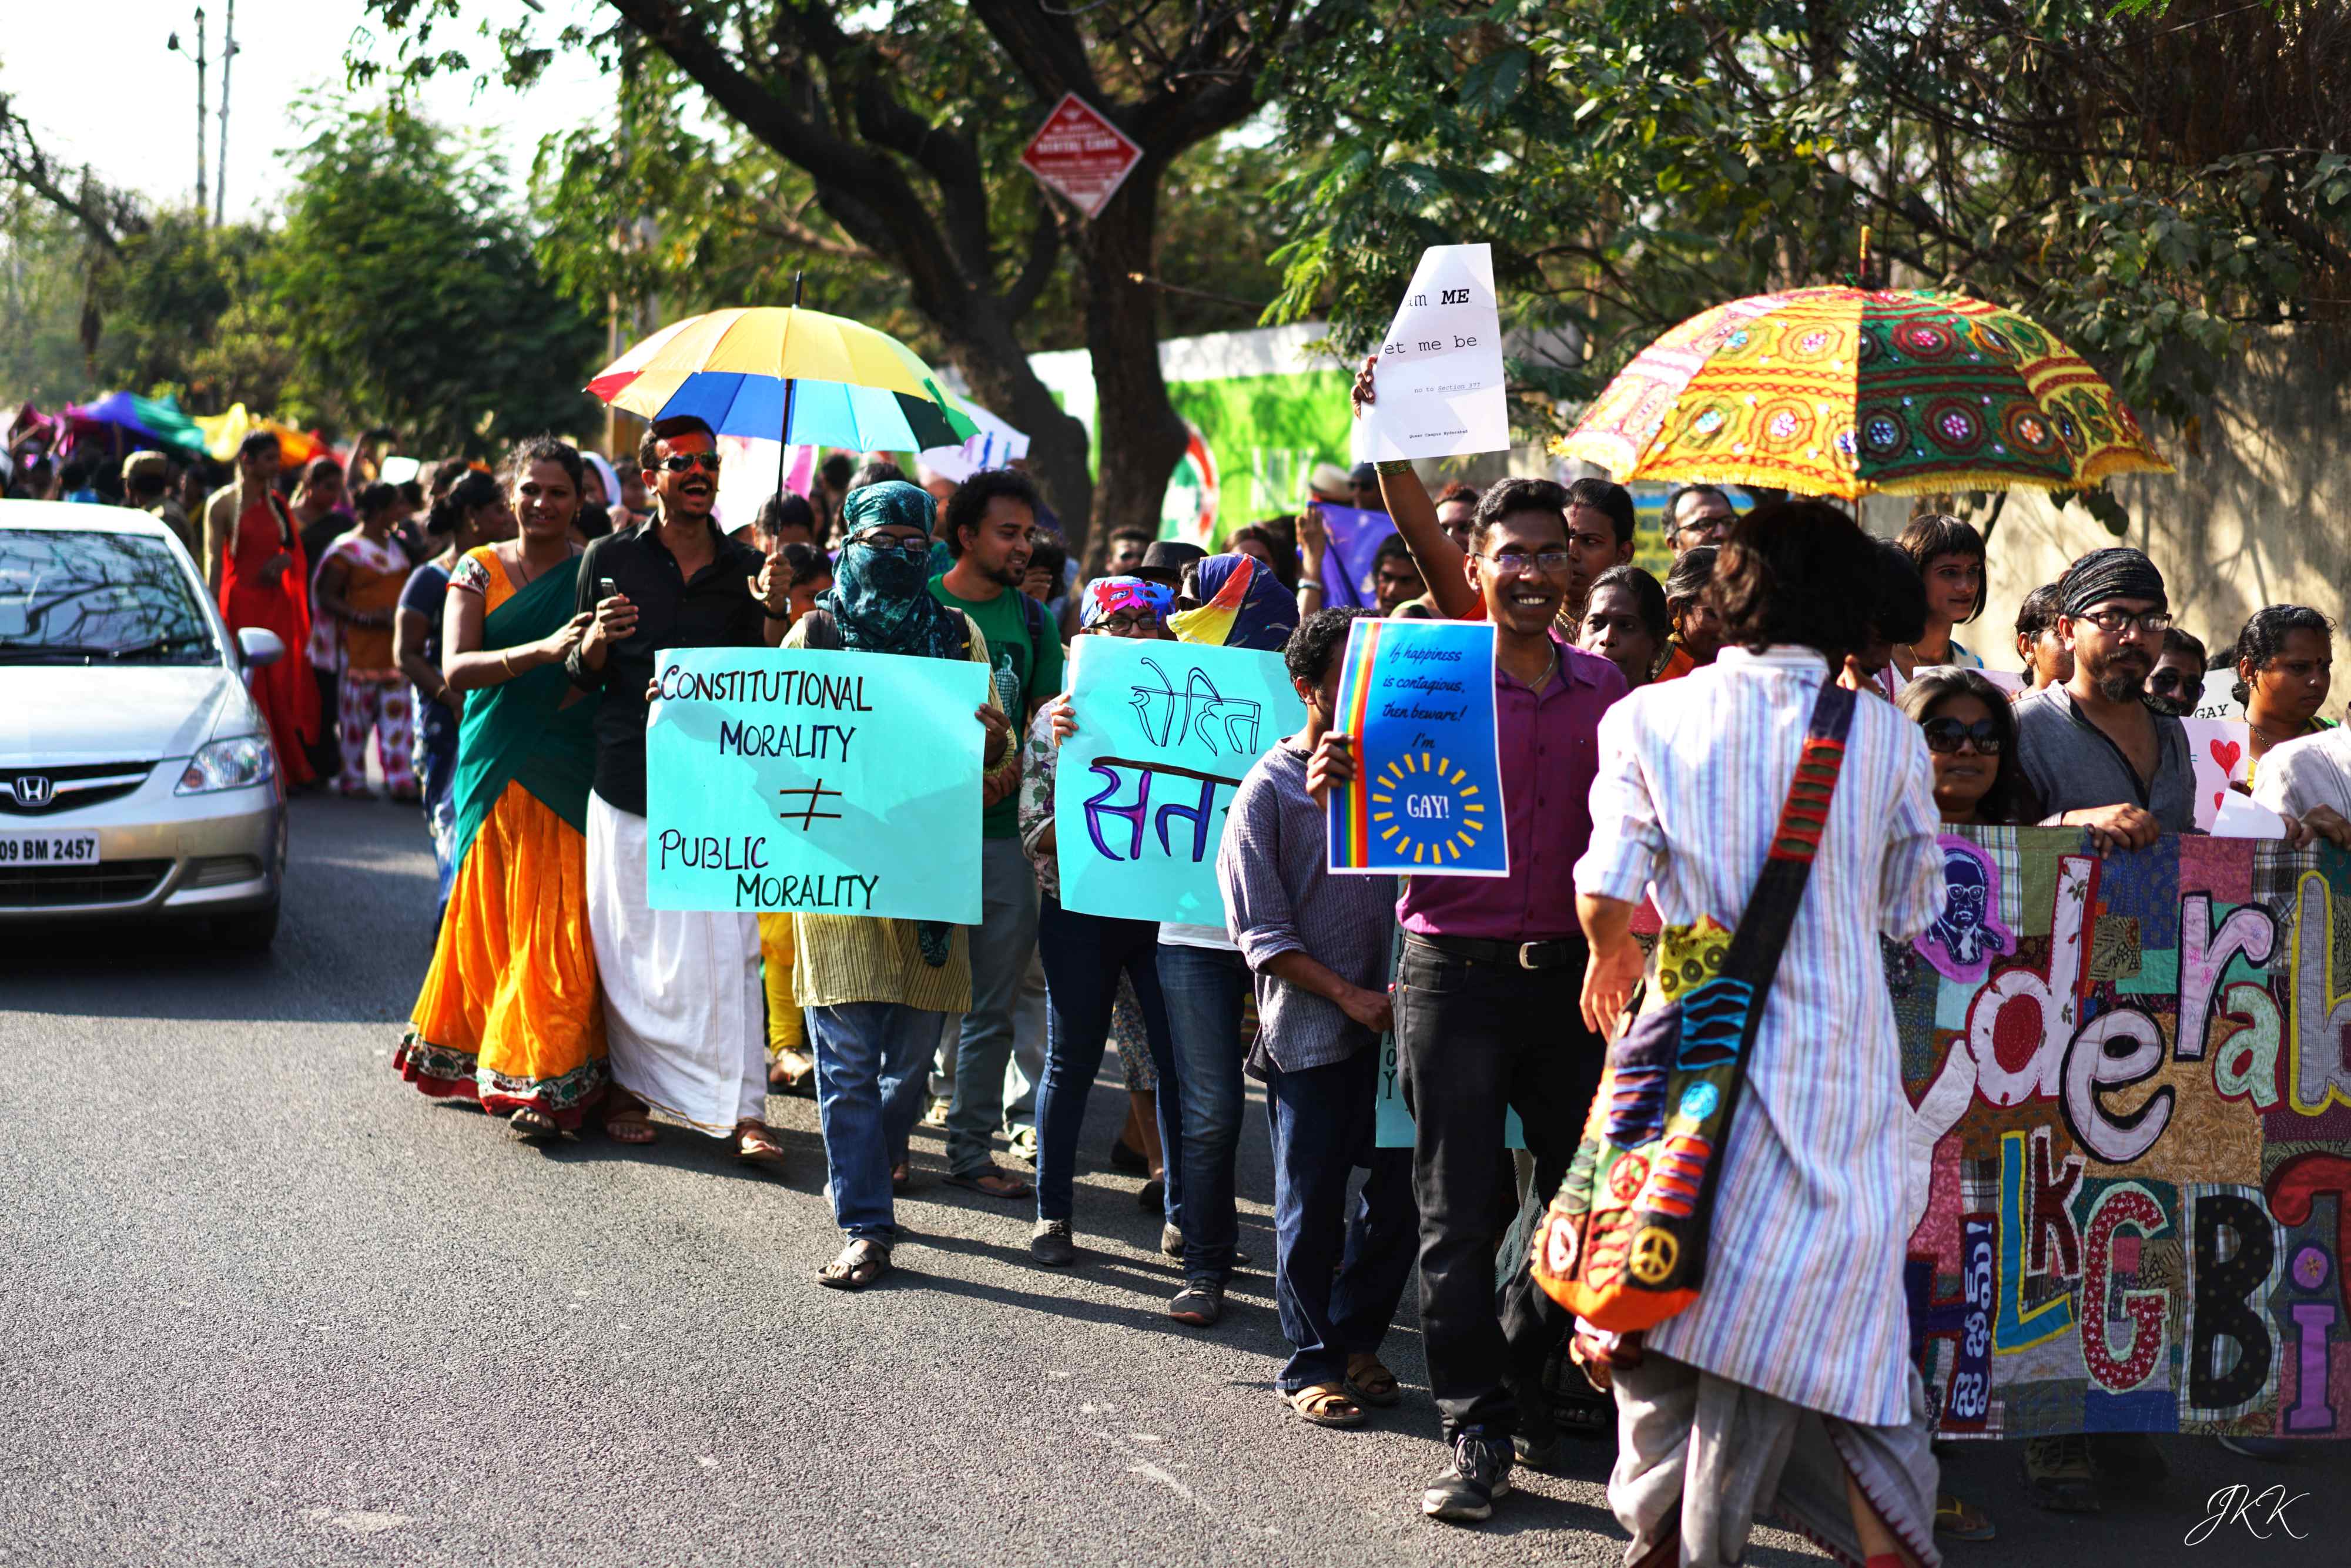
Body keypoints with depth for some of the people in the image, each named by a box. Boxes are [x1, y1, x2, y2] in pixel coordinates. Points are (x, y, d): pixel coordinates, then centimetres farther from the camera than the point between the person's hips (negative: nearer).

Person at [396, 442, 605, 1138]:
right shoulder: (479, 570, 6)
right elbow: (456, 669, -8)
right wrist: (543, 650, -23)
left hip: (569, 770, -1)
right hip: (496, 765, 1)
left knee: (557, 921, -4)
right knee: (491, 915, 4)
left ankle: (548, 1082, 1)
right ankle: (482, 1062, 17)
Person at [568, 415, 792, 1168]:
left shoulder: (745, 568, 9)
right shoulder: (612, 559, 6)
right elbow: (581, 677, 9)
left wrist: (771, 613, -10)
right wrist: (598, 639, -13)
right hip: (630, 778, 0)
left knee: (726, 949, -6)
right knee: (630, 944, 4)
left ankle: (744, 1112, -7)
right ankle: (629, 1087, 20)